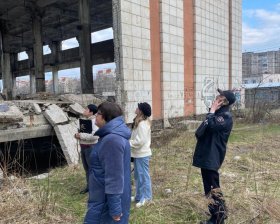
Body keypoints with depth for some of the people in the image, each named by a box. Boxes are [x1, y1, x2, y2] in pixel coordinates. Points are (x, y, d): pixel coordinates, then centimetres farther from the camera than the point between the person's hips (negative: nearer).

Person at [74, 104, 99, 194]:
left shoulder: (95, 121, -15)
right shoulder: (85, 121, 12)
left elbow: (95, 136, -26)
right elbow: (81, 132, 22)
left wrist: (81, 136, -21)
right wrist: (77, 135, 0)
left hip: (91, 147, -9)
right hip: (83, 147, 9)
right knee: (86, 168, 17)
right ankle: (89, 186, 30)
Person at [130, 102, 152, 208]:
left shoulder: (142, 124, -22)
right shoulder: (140, 122, 10)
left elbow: (140, 141, -25)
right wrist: (129, 141, 6)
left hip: (142, 154, -10)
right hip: (138, 153, 10)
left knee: (143, 175, 1)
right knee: (138, 175, 18)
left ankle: (146, 198, 14)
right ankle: (139, 196, 31)